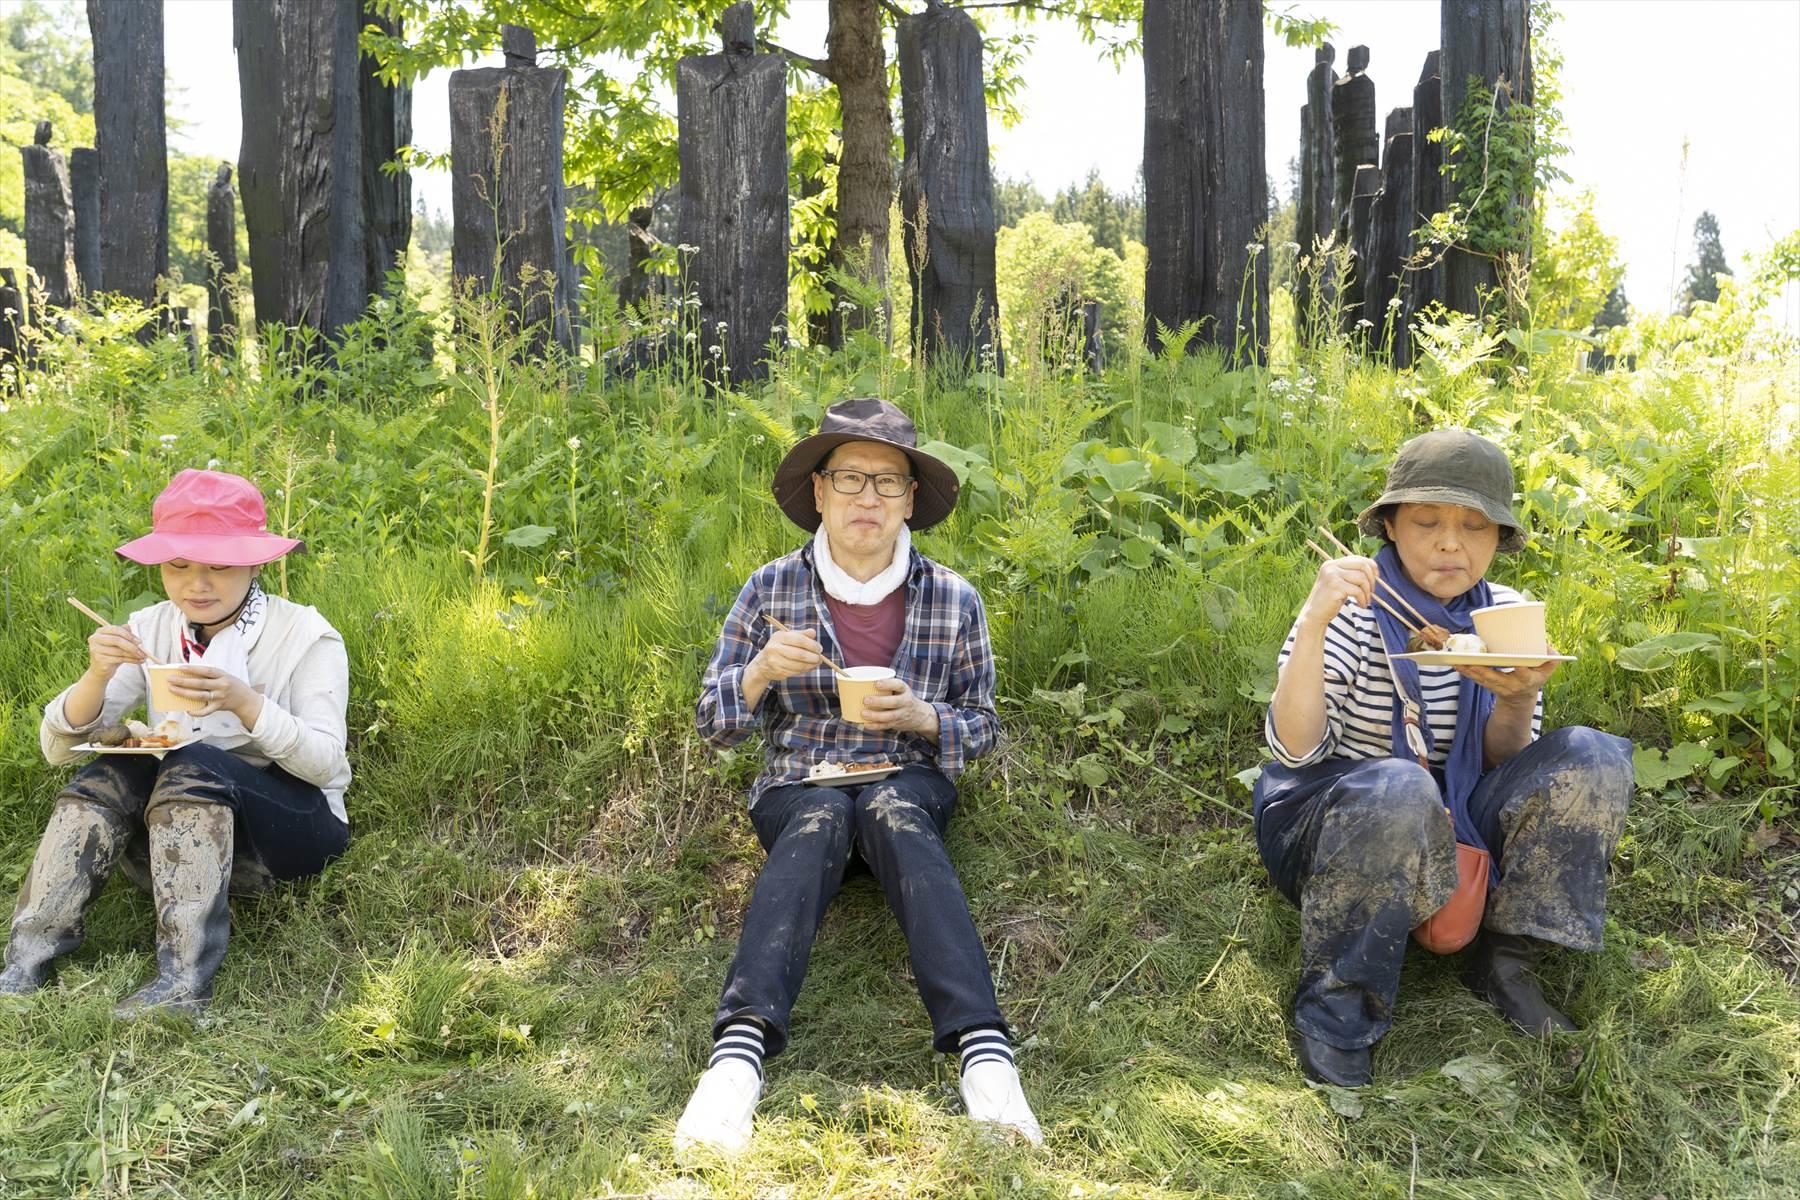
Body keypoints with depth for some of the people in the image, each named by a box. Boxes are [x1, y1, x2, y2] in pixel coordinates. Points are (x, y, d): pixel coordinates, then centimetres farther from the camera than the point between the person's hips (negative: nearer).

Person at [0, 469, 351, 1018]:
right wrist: (98, 675, -22)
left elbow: (325, 762, -17)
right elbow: (58, 748, -2)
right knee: (113, 773, -24)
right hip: (179, 824, 4)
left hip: (292, 822, -4)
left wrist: (243, 702, -32)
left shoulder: (304, 635, -9)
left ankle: (184, 981, -36)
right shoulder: (149, 630, 2)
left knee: (192, 765, -31)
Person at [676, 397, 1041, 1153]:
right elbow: (713, 724, 4)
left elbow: (982, 726, 10)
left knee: (891, 814, -35)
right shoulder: (771, 590, 2)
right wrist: (761, 670, -17)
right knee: (821, 821, -35)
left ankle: (984, 1052, -52)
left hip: (910, 785, 0)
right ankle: (739, 1051, -53)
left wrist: (921, 717, -12)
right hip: (797, 789, 0)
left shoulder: (953, 599, 3)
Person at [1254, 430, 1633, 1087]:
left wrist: (1517, 700, -21)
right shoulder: (1352, 612, -13)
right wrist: (1314, 623, -35)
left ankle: (1504, 961, -6)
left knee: (1591, 758, -16)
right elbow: (1293, 749, -24)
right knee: (1398, 790, -40)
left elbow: (1505, 767, 1)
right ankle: (1336, 999, -19)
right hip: (1325, 823, -5)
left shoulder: (1506, 614, 2)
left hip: (1451, 830, 5)